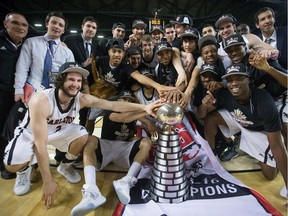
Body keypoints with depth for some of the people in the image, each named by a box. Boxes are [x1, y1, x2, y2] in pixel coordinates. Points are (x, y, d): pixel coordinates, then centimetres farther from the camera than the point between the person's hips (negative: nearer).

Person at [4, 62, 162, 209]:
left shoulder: (82, 99, -23)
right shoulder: (40, 100, -37)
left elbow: (113, 105, -28)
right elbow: (40, 143, -38)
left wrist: (144, 107, -37)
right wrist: (48, 181, -36)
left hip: (59, 131, 4)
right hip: (30, 134, -3)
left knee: (83, 136, -24)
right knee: (13, 165, -28)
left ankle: (65, 166, 8)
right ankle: (24, 170, 13)